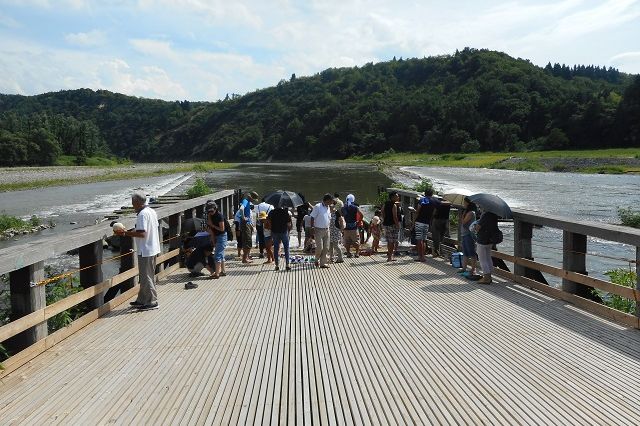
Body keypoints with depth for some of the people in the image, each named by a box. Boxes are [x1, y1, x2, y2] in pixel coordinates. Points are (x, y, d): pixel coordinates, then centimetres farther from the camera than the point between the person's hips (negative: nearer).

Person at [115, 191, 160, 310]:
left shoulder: (142, 214, -19)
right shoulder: (152, 211, 11)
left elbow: (142, 234, -26)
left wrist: (125, 233, -20)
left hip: (145, 251, -10)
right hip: (153, 248, 10)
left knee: (146, 276, 0)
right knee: (149, 276, 16)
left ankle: (152, 301, 6)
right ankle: (142, 300, 26)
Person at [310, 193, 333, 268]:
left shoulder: (328, 208, 12)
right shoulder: (317, 207, -10)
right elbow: (312, 218, -10)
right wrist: (312, 228, -15)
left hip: (326, 230, 7)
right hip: (318, 230, -7)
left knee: (326, 248, 4)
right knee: (319, 247, -8)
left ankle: (323, 263, 12)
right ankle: (317, 260, 18)